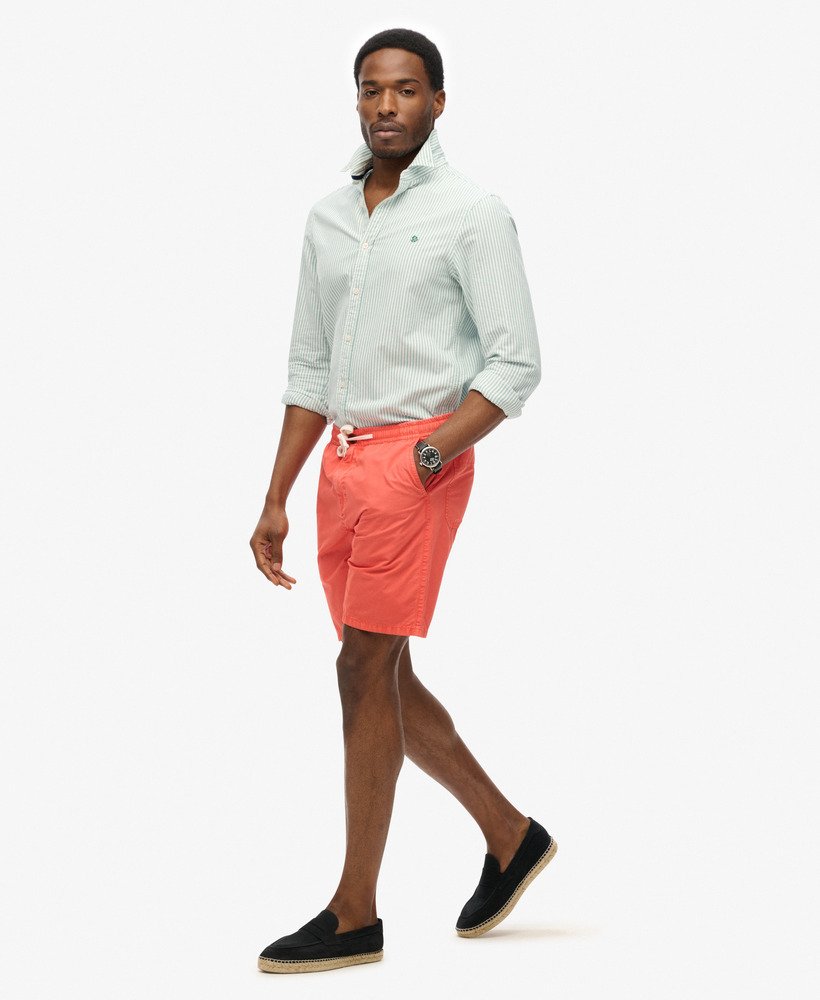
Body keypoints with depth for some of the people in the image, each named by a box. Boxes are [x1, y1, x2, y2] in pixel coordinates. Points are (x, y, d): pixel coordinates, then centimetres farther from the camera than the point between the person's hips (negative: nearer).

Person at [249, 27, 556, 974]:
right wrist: (276, 499, 13)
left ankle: (354, 914, 0)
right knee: (383, 679, 11)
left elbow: (516, 363, -9)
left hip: (416, 456, -7)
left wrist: (434, 449, -21)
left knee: (364, 671, -8)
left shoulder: (472, 213, -6)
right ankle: (509, 835, 28)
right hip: (343, 462, 7)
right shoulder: (328, 216, 13)